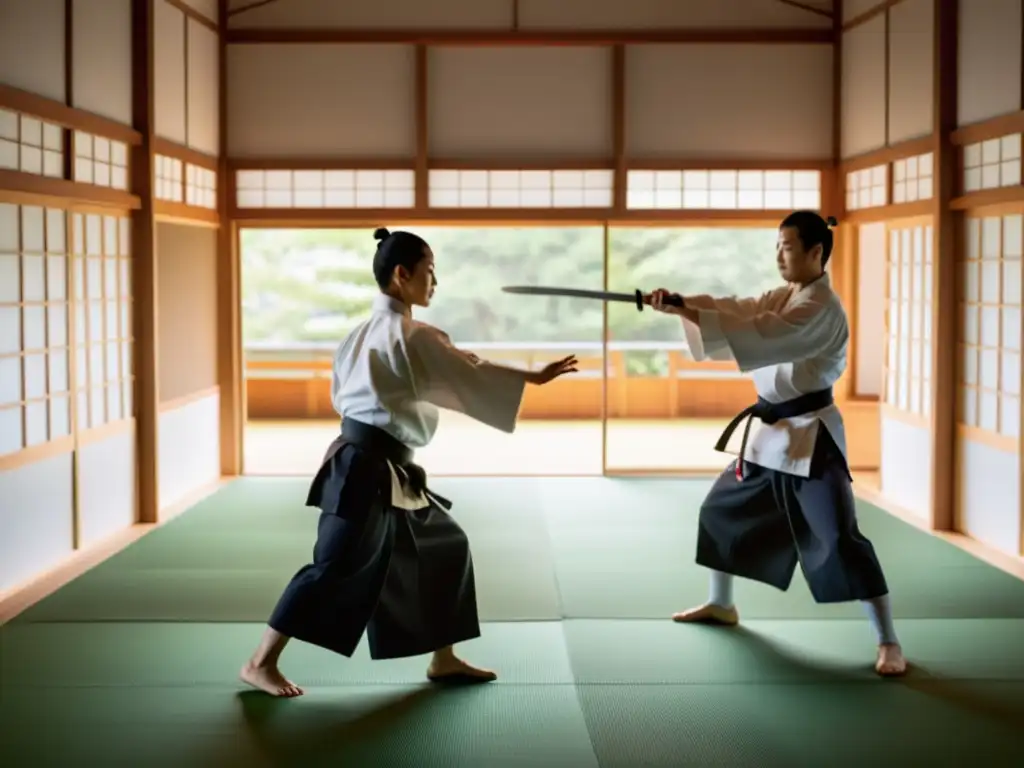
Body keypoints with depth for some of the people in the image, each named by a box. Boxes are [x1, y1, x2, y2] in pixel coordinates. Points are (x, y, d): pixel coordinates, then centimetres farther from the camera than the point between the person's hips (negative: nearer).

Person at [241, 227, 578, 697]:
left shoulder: (366, 331, 12)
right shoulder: (411, 337, -16)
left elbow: (342, 394, 18)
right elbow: (469, 375, -14)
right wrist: (536, 377, -7)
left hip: (374, 465, 10)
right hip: (369, 470, -10)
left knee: (444, 547, 14)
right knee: (337, 568, -6)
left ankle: (444, 660, 21)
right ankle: (261, 663, 3)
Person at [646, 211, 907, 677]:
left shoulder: (821, 307, -20)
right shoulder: (783, 296, 11)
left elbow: (763, 335, -31)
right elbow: (736, 311, 0)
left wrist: (688, 314, -33)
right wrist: (678, 304, -17)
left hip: (810, 435, -9)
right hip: (773, 431, 9)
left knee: (839, 539, -12)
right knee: (723, 509, 17)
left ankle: (888, 642, -3)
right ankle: (721, 605, 36)